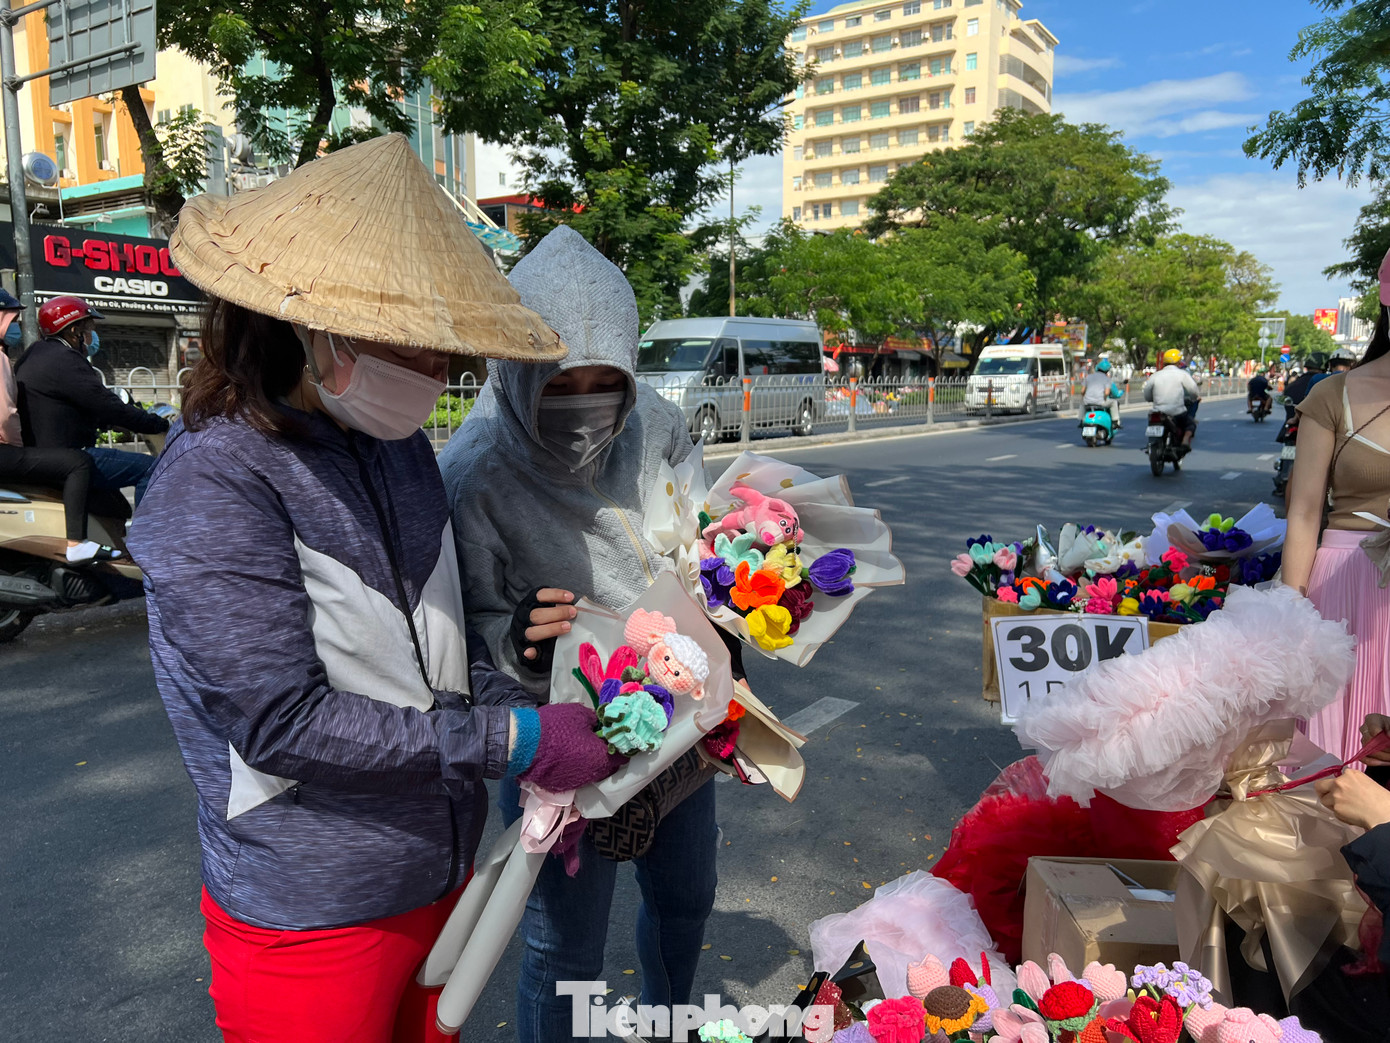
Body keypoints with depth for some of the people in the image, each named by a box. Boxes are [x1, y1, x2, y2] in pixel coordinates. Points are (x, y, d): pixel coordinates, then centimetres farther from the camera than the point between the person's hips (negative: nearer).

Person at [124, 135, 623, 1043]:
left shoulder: (402, 450, 2)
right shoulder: (216, 483, -20)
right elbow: (280, 720, -24)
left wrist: (532, 721, -7)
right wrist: (512, 743, -23)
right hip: (312, 921, -6)